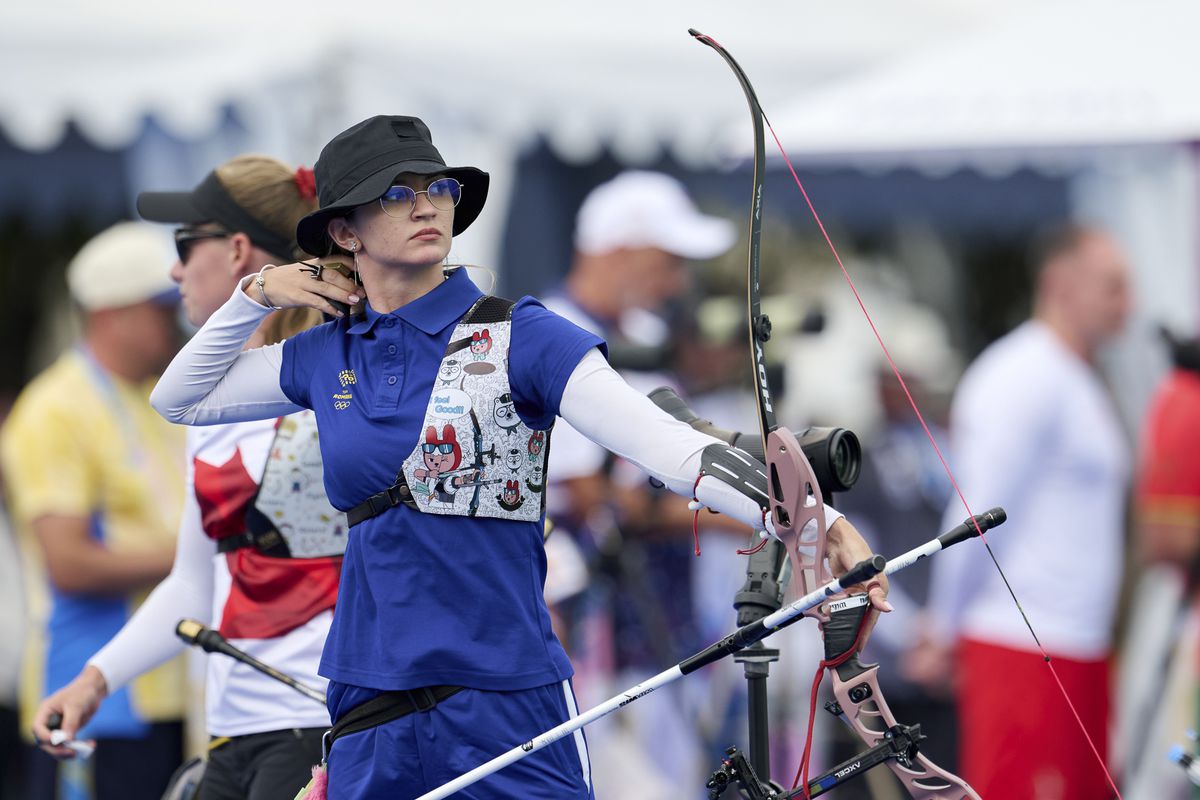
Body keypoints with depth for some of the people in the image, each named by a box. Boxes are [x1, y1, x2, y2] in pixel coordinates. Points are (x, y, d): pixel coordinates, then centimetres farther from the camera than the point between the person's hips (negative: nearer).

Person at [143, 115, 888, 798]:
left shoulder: (515, 338, -6)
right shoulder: (328, 356, 9)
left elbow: (660, 439, -19)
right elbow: (180, 399, 25)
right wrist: (254, 297, 11)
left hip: (506, 703, -4)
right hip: (369, 711, 5)